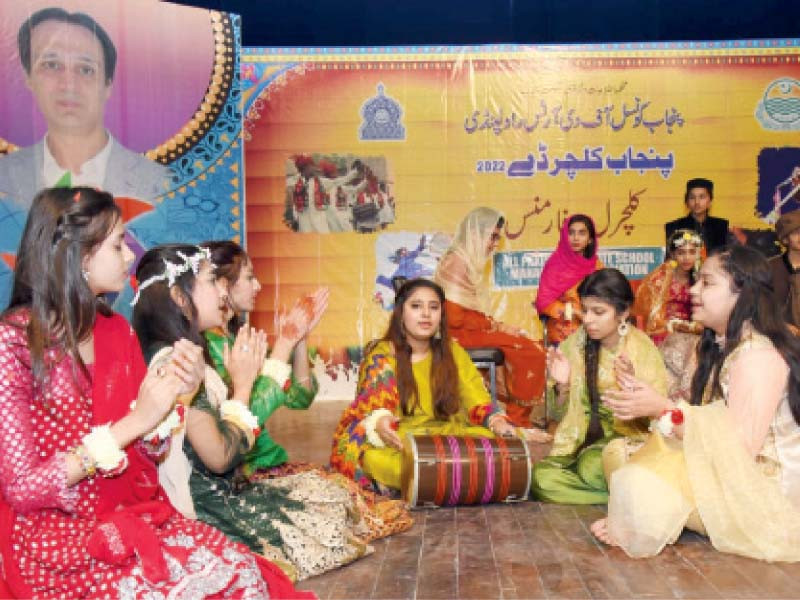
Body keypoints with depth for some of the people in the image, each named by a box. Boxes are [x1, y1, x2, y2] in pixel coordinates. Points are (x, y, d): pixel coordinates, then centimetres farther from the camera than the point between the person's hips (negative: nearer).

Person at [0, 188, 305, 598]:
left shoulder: (117, 331, 5)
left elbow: (148, 451, 8)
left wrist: (173, 394, -12)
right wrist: (132, 422, -22)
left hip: (135, 513, 5)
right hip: (52, 535, -5)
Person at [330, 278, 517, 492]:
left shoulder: (453, 352, 9)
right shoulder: (381, 355, -1)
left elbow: (478, 402, 2)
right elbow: (370, 408, -13)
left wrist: (497, 422, -20)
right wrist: (379, 423, -37)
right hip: (395, 441, -3)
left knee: (489, 439, -26)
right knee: (375, 457, -36)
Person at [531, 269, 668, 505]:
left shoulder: (642, 349, -6)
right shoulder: (576, 343, 1)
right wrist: (562, 384, -14)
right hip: (580, 441, 4)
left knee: (592, 465, -36)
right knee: (541, 477, -27)